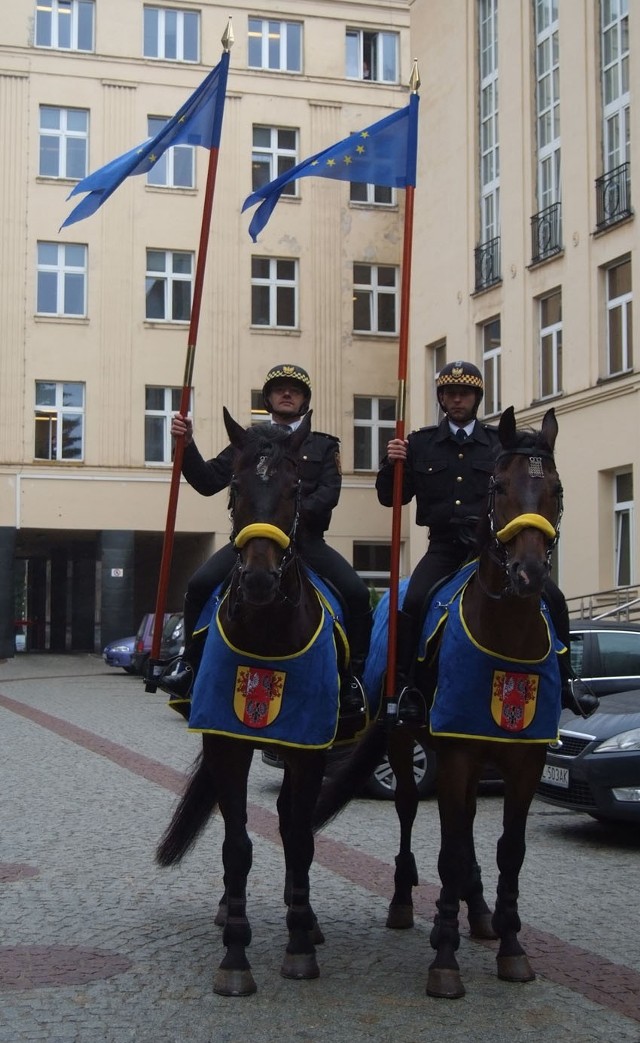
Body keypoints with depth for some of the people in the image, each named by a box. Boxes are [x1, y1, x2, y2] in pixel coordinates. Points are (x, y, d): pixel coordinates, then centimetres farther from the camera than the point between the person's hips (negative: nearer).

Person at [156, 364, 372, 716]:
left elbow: (329, 492, -2)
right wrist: (186, 444, -6)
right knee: (200, 584, -21)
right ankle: (192, 668, -4)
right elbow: (208, 482, 9)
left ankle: (354, 676, -7)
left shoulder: (323, 446, 14)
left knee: (356, 592, -21)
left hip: (305, 539, 0)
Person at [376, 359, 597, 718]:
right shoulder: (420, 444, 10)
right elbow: (390, 497, 10)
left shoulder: (501, 443, 10)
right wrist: (393, 464, -8)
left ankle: (564, 680, 1)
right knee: (414, 601, -27)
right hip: (444, 548, 0)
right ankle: (406, 687, -14)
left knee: (551, 596, -15)